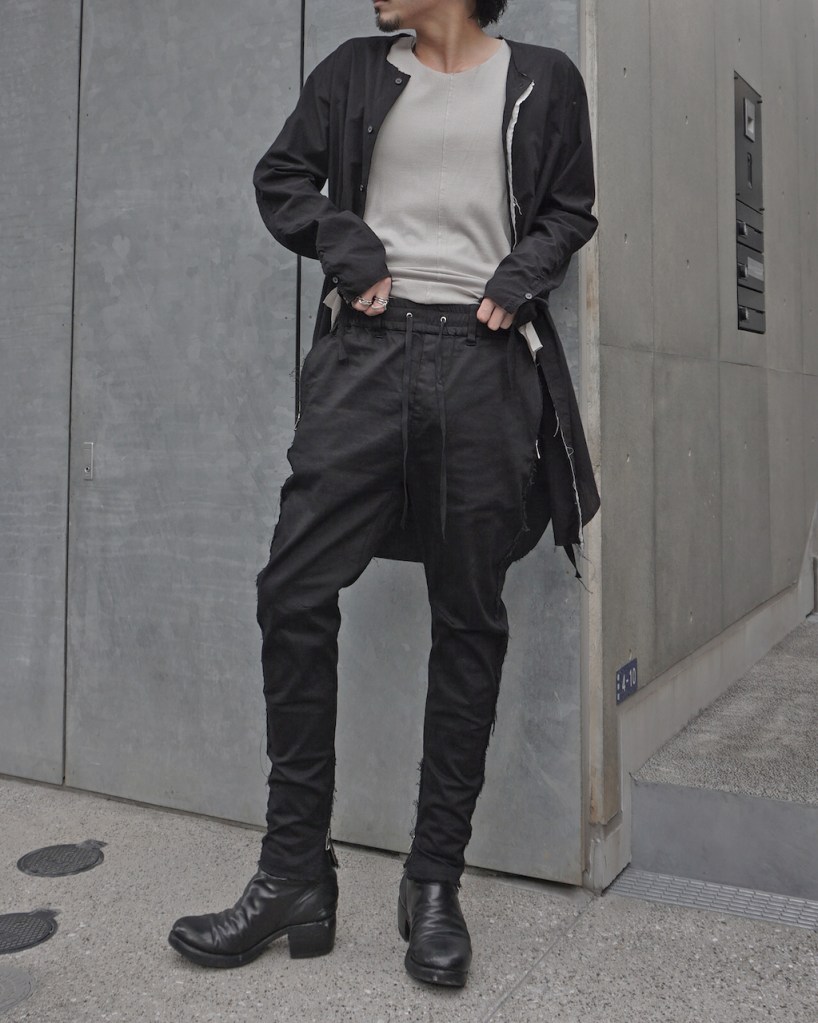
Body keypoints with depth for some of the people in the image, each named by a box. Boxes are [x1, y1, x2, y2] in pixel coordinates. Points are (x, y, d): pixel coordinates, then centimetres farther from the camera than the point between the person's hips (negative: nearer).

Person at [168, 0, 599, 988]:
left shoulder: (543, 81, 16)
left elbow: (570, 210, 18)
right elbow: (281, 176, 19)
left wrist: (517, 284, -2)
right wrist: (348, 249, 1)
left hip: (483, 361, 0)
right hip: (368, 348, 1)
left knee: (469, 620, -1)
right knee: (294, 588, -10)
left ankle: (435, 884, 11)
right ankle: (294, 875, 3)